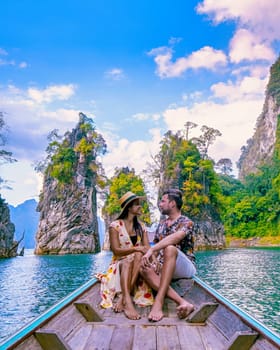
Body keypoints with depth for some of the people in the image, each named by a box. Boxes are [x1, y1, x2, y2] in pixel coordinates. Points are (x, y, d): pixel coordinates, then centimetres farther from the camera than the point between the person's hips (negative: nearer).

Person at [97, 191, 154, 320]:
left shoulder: (141, 226, 11)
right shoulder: (115, 225, -4)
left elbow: (147, 247, 1)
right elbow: (116, 250, -12)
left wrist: (144, 252, -24)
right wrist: (136, 248, -26)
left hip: (138, 263, 3)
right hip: (120, 263, -3)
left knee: (139, 255, -32)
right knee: (127, 262, -37)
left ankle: (123, 298, -39)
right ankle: (127, 302, -53)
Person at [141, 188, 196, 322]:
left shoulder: (186, 222, -5)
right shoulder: (162, 224, 17)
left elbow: (174, 238, -26)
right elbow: (156, 246, 13)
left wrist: (151, 250, -36)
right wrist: (153, 262, -8)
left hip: (185, 268, -5)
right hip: (165, 268, 6)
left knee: (170, 248, -37)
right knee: (145, 269, -28)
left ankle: (159, 301, -42)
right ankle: (182, 302, -39)